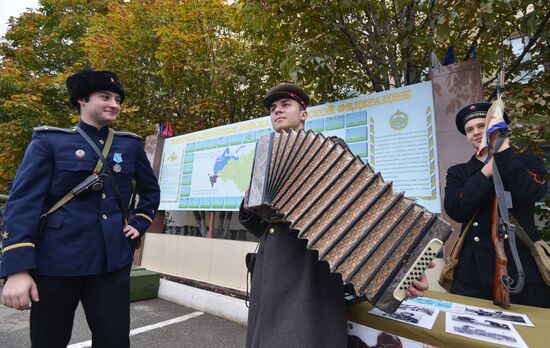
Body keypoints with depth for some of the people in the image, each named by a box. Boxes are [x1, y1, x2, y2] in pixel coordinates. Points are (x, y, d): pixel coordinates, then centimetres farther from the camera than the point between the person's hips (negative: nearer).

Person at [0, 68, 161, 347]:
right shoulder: (49, 140, 0)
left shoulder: (130, 145, 8)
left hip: (113, 261, 2)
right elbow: (23, 201, -7)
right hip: (56, 262, -1)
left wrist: (139, 224, 7)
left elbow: (151, 190, 19)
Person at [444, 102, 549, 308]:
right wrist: (486, 172, -11)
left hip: (523, 272, 0)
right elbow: (455, 211, -9)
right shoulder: (458, 173, 7)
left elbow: (532, 193, -16)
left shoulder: (527, 162, 7)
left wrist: (503, 149, -11)